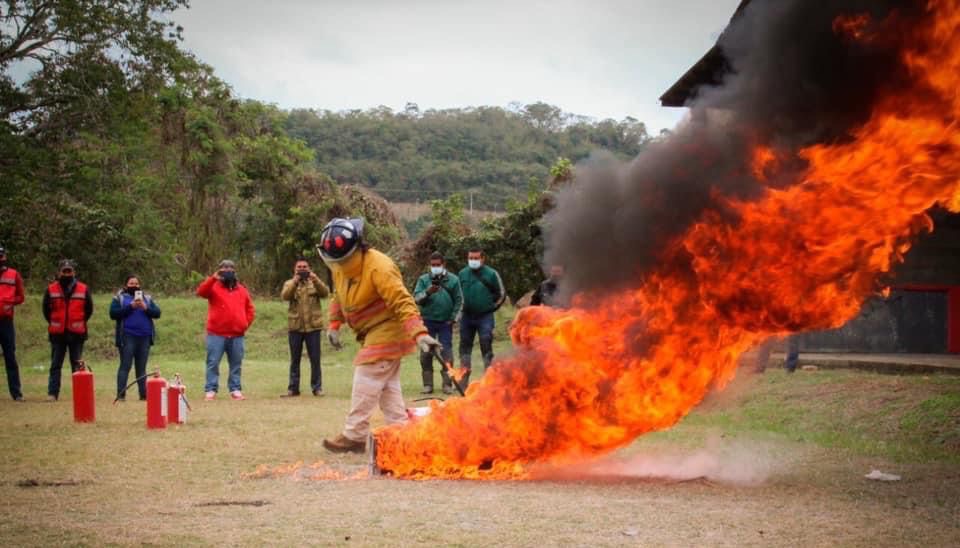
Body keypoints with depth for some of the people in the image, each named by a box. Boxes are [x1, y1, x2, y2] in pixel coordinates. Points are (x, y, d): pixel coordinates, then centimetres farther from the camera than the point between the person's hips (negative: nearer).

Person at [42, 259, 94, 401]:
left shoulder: (83, 289, 2)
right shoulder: (51, 289, 1)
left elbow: (89, 309, 11)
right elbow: (46, 308, 12)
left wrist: (81, 323, 7)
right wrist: (53, 323, 9)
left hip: (77, 333, 0)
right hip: (57, 333, 0)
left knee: (77, 364, 4)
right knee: (55, 364, 1)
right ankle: (52, 393, 1)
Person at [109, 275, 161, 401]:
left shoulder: (147, 298, 16)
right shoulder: (119, 298, 8)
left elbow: (157, 313, 7)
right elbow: (113, 313, -7)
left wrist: (145, 308, -11)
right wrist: (130, 307, -13)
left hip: (144, 337, 3)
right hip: (127, 337, -3)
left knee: (141, 367, 6)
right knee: (125, 366, -7)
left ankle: (144, 394, 7)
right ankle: (120, 394, -9)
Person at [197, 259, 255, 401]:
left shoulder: (242, 290, 13)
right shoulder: (214, 287, 2)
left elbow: (250, 309, 19)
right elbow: (200, 291, -19)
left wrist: (246, 324, 6)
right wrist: (213, 278, -28)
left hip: (237, 335, 3)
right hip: (217, 334, -3)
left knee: (236, 364, 7)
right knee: (213, 363, -4)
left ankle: (235, 390, 12)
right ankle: (210, 390, -2)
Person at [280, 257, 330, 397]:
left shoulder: (315, 282, 9)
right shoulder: (289, 283, 9)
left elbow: (325, 292, -10)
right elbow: (285, 296, -11)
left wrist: (315, 280, -24)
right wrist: (295, 281, -24)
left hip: (313, 326, 0)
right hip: (295, 326, 0)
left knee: (315, 359, 0)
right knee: (295, 359, 6)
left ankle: (317, 387, 5)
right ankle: (293, 388, 10)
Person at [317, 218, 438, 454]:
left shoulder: (379, 267, -27)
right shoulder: (339, 267, 1)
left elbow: (402, 302, -31)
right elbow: (339, 296, 19)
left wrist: (419, 333, -39)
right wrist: (334, 325, 9)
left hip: (386, 332, -9)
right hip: (373, 334, 9)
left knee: (365, 383, -9)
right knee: (388, 387, 10)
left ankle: (354, 436, -2)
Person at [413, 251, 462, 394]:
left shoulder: (453, 280, 3)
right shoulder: (423, 280, 4)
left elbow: (459, 300, 4)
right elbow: (416, 298, -5)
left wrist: (454, 318, -3)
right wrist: (428, 292, -23)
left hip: (445, 322, -1)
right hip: (428, 322, 1)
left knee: (447, 353, -1)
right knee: (426, 354, 1)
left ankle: (447, 384, 4)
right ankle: (427, 384, 6)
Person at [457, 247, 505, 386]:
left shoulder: (491, 274, -6)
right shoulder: (463, 274, 4)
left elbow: (501, 294, 4)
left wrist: (491, 307, 3)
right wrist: (461, 309, 12)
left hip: (485, 317, -4)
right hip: (467, 317, 4)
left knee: (486, 347, -6)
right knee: (465, 346, 9)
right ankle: (464, 379, 18)